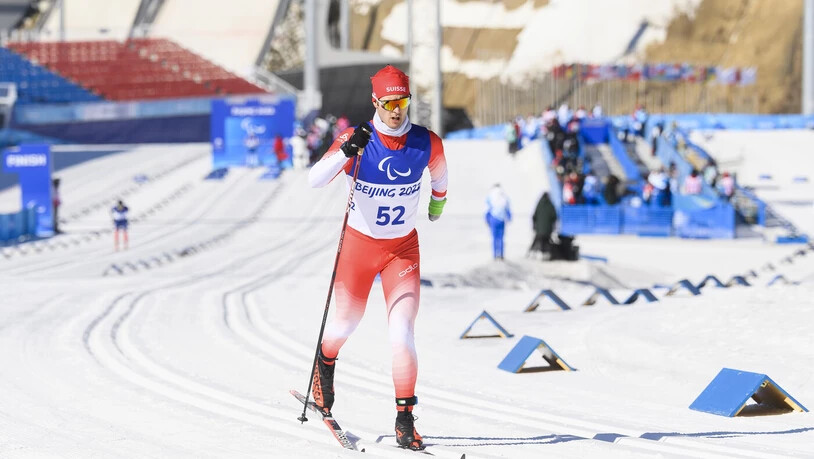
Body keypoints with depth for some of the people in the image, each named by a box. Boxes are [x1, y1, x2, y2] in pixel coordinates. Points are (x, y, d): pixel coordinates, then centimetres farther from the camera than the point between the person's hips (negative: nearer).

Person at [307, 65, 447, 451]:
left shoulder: (427, 143, -13)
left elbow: (439, 173, 12)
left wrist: (438, 200, 32)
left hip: (403, 247, 1)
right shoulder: (357, 140, -21)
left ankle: (404, 419, -9)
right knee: (347, 321, 18)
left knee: (402, 331, -13)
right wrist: (344, 153, -49)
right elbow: (314, 180, -32)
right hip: (359, 242, -1)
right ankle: (325, 361, 53)